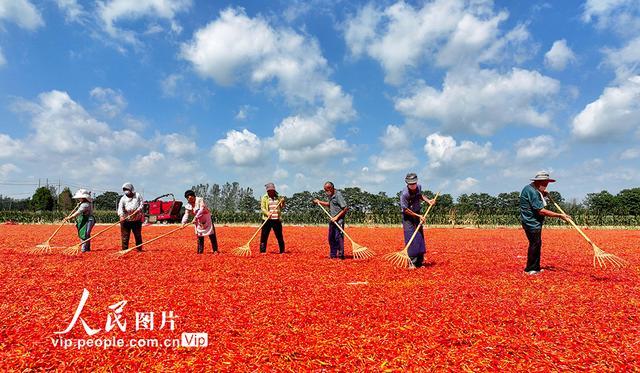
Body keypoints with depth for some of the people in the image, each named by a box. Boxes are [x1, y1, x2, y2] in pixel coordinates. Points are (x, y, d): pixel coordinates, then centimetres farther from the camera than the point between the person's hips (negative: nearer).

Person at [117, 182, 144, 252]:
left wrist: (138, 210, -18)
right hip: (126, 220, 0)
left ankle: (139, 249, 21)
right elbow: (120, 207, -11)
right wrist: (121, 216, -29)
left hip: (137, 219, 1)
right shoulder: (123, 198, 0)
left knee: (138, 235, 9)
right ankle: (124, 250, 6)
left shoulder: (138, 195, 3)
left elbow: (141, 204, 1)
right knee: (125, 235, -1)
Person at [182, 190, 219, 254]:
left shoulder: (200, 200, -15)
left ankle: (215, 250, 2)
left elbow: (202, 209, -27)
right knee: (199, 237, 6)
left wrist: (196, 217, -36)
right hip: (199, 222, 5)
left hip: (207, 219, -5)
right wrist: (183, 223, -23)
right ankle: (200, 251, 13)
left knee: (212, 235, -3)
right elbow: (186, 215, -7)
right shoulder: (188, 205, 0)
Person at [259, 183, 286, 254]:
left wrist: (283, 202, -6)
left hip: (277, 219, 3)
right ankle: (262, 251, 6)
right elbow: (262, 208, -5)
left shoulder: (278, 197, 13)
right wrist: (267, 213, -22)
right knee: (264, 235, -3)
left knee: (279, 236, 6)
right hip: (267, 219, -2)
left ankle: (282, 251, 15)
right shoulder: (264, 198, 3)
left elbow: (282, 207, 14)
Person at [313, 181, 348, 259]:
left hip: (339, 220, -9)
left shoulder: (338, 195, -15)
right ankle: (333, 254, 19)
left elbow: (345, 208, -18)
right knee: (331, 237, 11)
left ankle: (341, 255, -1)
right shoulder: (330, 195, 11)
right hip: (332, 220, 9)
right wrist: (319, 202, 19)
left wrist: (337, 217, -18)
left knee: (338, 237, -8)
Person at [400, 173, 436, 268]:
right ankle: (411, 263, -8)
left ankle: (419, 262, 16)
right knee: (411, 238, -13)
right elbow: (406, 210, -20)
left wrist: (428, 201, 0)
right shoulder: (404, 194, -26)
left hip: (417, 215, 7)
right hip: (408, 217, -6)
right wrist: (418, 216, -19)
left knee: (420, 237, 7)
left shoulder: (419, 187, -7)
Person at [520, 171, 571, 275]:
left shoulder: (534, 190, 13)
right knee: (535, 244, -6)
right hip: (532, 223, -11)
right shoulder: (532, 191, -22)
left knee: (537, 244, 16)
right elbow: (541, 211, -25)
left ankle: (536, 267, 27)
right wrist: (559, 215, -21)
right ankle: (530, 269, 4)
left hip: (535, 223, 11)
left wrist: (543, 195, 13)